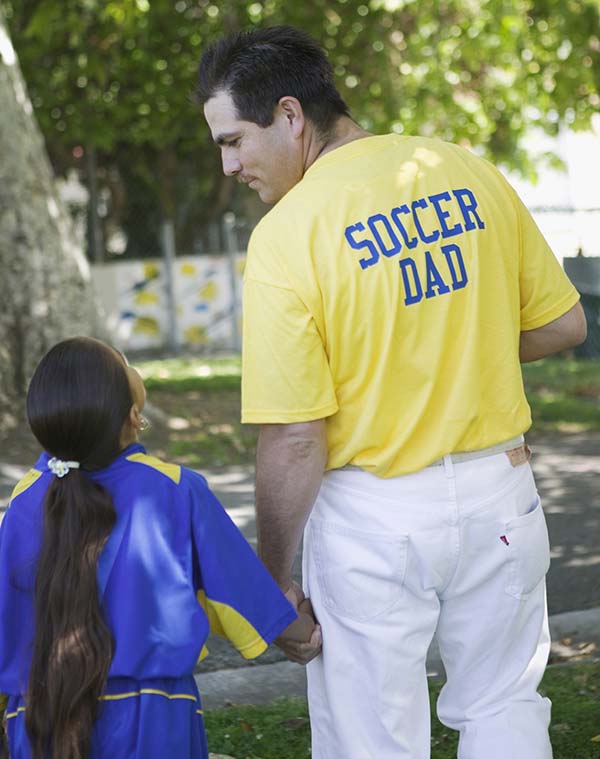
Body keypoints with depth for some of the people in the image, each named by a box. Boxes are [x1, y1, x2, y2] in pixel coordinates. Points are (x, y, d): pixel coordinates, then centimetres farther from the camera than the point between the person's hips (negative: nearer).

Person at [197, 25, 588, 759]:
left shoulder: (284, 236, -17)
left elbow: (295, 440, -17)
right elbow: (562, 324, 7)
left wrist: (274, 581, -6)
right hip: (499, 492, 5)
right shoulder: (472, 174, -1)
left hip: (373, 515, -5)